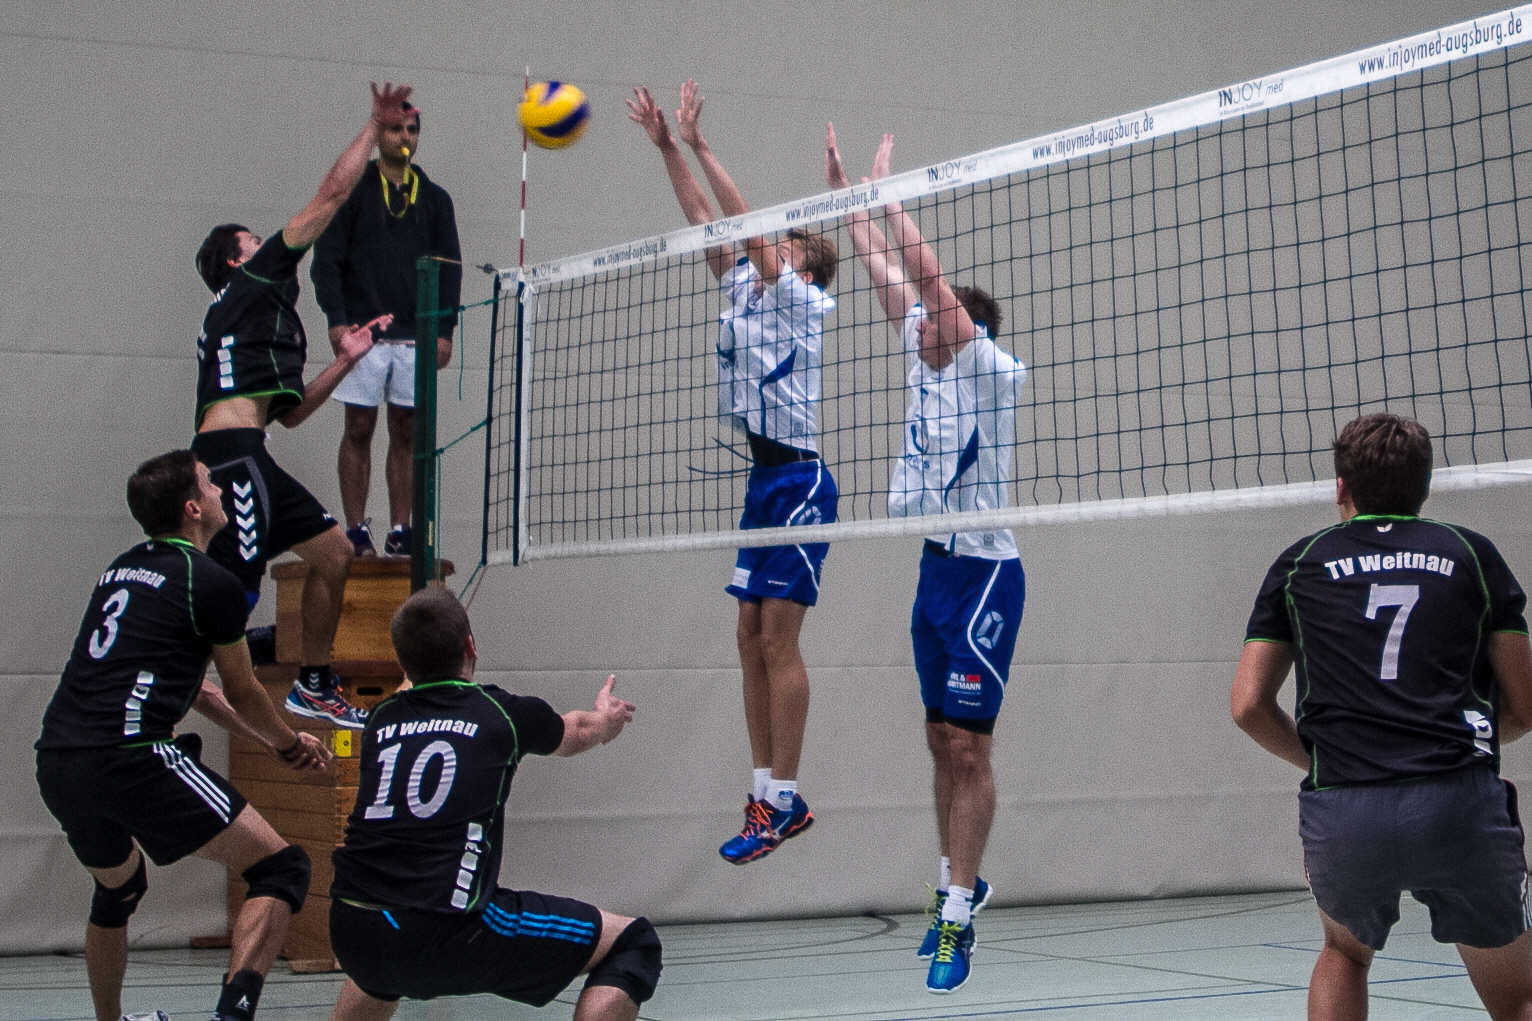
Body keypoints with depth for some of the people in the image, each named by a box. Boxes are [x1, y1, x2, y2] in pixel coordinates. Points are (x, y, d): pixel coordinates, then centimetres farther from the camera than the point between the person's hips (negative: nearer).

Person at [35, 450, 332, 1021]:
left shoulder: (122, 569, 22)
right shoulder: (213, 583, -2)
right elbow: (243, 694, 10)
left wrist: (268, 743, 36)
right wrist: (289, 744, 30)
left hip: (56, 763, 9)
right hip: (132, 758, -8)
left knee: (117, 891, 33)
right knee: (281, 869, -4)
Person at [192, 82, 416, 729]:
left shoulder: (247, 318, 31)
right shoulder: (256, 283, 8)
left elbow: (289, 412, 29)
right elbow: (332, 195, 5)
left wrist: (345, 361, 26)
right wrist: (376, 127, 11)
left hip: (248, 461, 10)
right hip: (232, 452, -10)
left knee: (334, 555, 15)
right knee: (231, 596, -16)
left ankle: (313, 686, 22)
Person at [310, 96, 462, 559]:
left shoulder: (434, 198, 11)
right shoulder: (352, 191, 3)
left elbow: (450, 267, 10)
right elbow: (326, 260, 0)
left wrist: (444, 329, 0)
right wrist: (338, 319, -11)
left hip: (416, 336, 2)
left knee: (406, 432, 4)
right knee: (359, 429, -1)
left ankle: (400, 530, 9)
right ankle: (356, 530, 3)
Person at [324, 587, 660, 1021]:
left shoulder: (382, 719, 15)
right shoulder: (504, 713, 6)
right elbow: (575, 734, 30)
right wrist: (605, 717, 54)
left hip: (349, 935, 6)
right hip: (448, 935, -6)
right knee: (633, 944, 3)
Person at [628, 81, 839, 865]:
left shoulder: (799, 299, -4)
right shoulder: (747, 290, 16)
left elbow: (747, 221, -12)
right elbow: (706, 220, 17)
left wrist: (699, 144, -10)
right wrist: (666, 146, 12)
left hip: (798, 480, -8)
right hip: (765, 479, 8)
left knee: (778, 639, -9)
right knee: (752, 638, 5)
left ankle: (784, 798, -5)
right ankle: (764, 791, 9)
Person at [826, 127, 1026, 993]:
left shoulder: (993, 369, -11)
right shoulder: (931, 354, 9)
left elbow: (928, 274, -17)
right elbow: (885, 268, 14)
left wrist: (885, 189, -11)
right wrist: (844, 188, 16)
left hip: (984, 572, -8)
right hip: (937, 565, 8)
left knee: (968, 746, -5)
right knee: (943, 741, 13)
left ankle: (957, 916, 0)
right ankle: (961, 884, 26)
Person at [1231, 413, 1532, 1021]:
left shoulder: (1300, 562, 14)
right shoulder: (1471, 553, 14)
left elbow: (1249, 705, 9)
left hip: (1340, 817, 1)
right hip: (1462, 809, -1)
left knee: (1345, 953, 31)